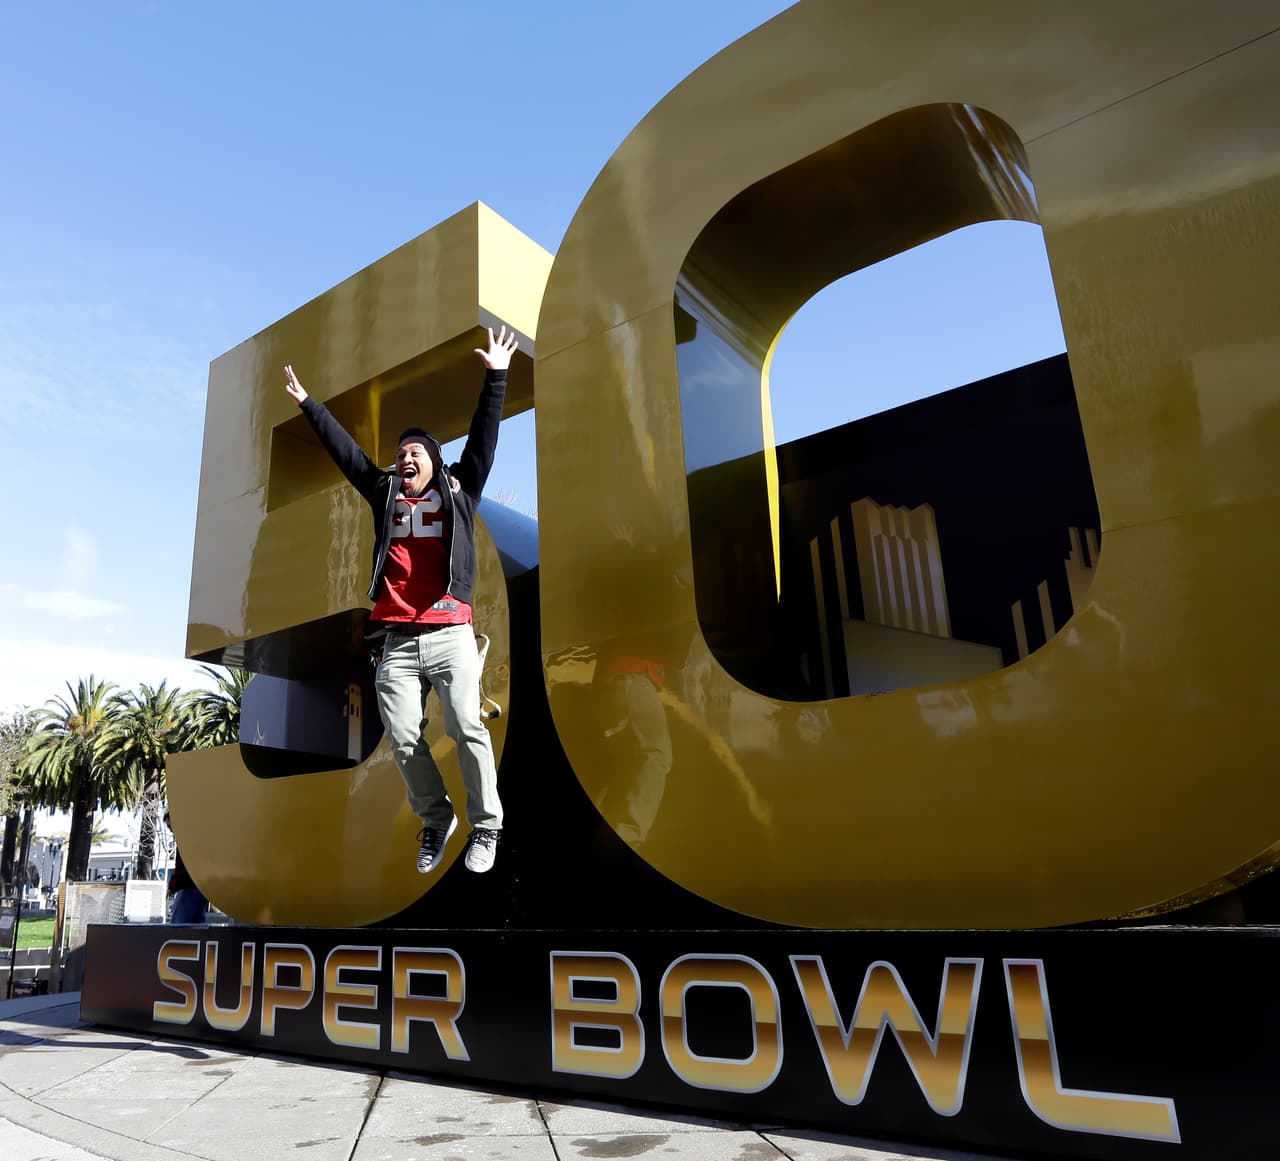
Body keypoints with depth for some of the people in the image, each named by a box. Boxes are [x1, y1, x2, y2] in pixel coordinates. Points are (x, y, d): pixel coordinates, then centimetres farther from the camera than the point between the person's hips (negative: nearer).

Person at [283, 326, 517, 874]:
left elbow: (484, 438, 9)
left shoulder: (457, 490, 14)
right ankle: (435, 821, 16)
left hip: (450, 635, -3)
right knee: (403, 739, -3)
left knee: (467, 728, -12)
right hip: (397, 642, 3)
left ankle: (485, 826, 1)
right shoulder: (386, 496, 21)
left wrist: (496, 377, 5)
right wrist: (307, 404, 29)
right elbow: (344, 451, 25)